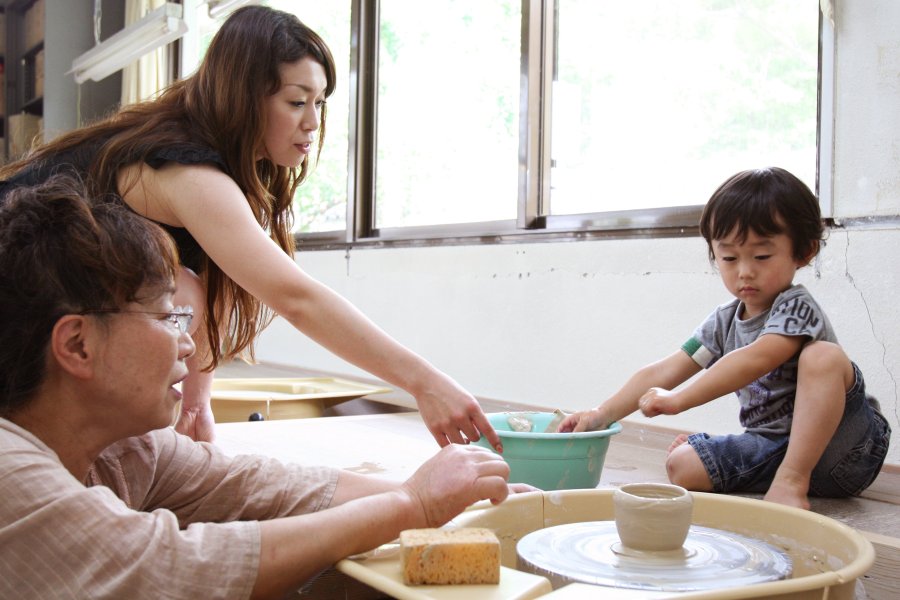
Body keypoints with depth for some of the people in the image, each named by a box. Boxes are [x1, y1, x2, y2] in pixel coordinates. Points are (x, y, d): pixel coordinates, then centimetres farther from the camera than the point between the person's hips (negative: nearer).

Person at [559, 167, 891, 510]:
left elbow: (756, 359, -32)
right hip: (771, 447, 6)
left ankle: (791, 480, -31)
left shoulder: (795, 308, -14)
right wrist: (603, 414, -10)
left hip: (839, 445, -5)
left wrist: (680, 399, -36)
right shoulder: (724, 323, 7)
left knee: (822, 355, -33)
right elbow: (663, 372, 1)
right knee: (682, 466, -13)